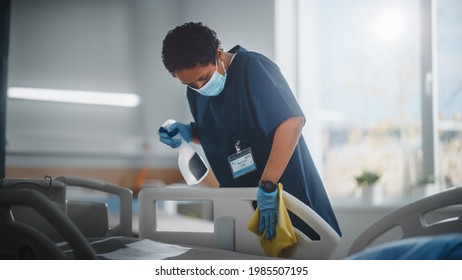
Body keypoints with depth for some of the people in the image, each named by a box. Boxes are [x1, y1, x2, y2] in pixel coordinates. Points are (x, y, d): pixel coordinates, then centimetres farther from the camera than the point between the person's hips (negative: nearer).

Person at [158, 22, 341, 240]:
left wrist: (267, 187, -34)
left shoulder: (251, 67, -20)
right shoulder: (195, 92, 3)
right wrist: (189, 134, -2)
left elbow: (292, 121, -31)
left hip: (287, 187, -6)